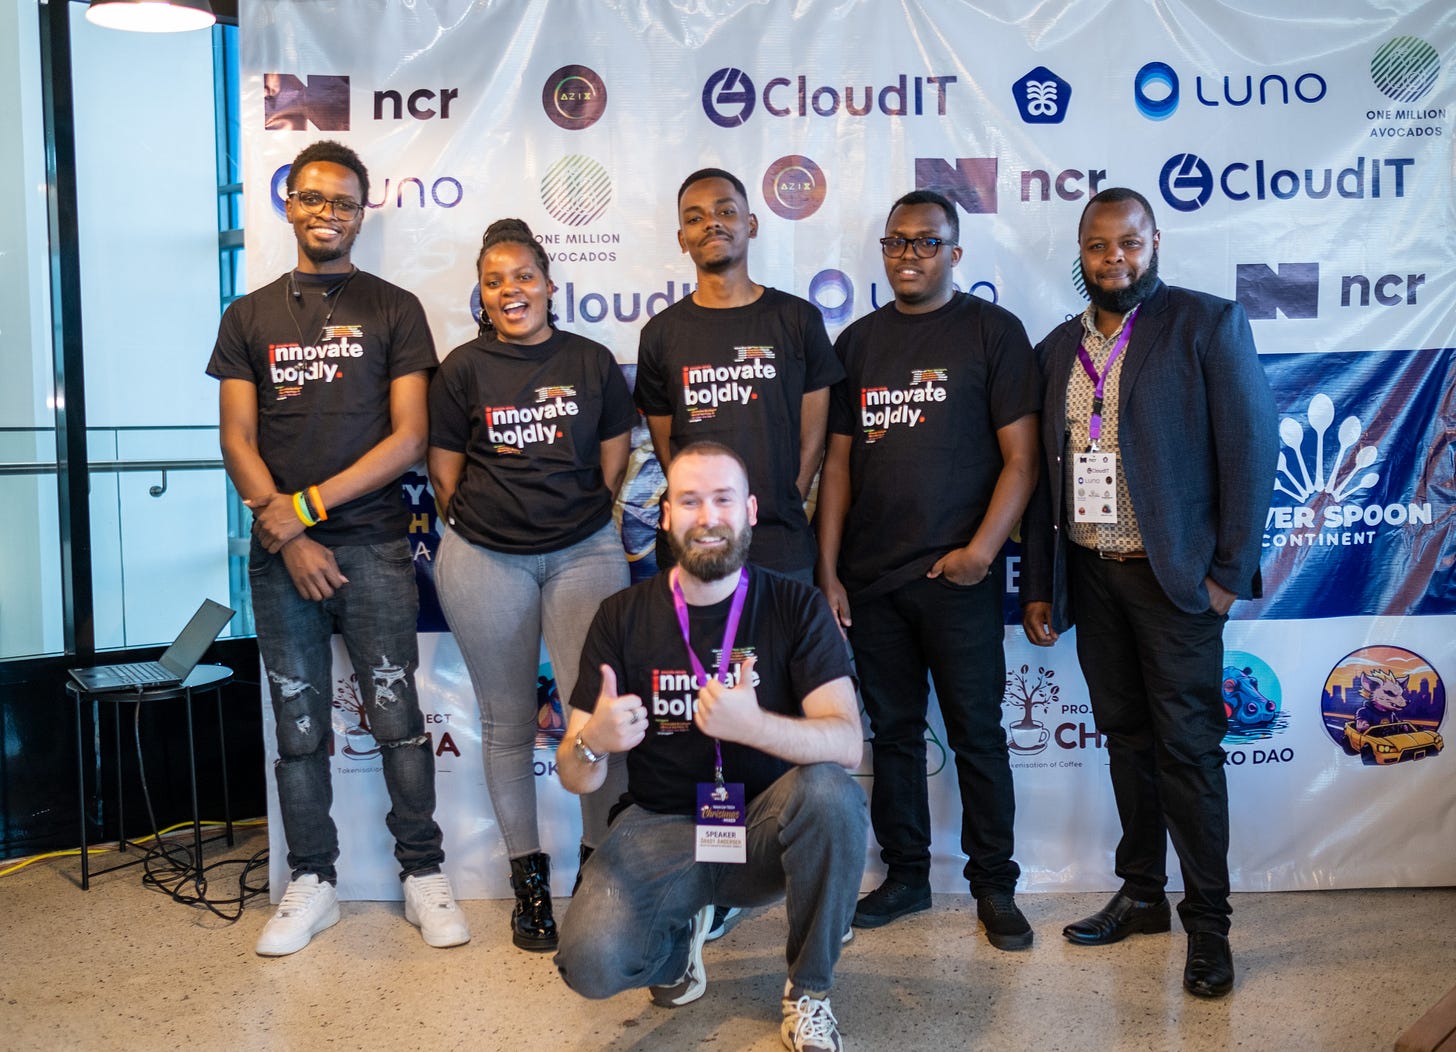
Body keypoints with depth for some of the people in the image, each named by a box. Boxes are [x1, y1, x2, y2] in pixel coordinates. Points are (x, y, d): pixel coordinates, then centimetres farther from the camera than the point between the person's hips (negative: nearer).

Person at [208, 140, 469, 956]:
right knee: (299, 726, 8)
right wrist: (288, 535, -8)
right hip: (280, 552, 3)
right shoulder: (250, 317, 11)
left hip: (373, 544, -2)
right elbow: (238, 440, 5)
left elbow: (409, 438, -4)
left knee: (396, 715, -1)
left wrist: (307, 505, -10)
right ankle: (313, 882, 20)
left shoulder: (394, 309, 4)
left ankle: (424, 873, 13)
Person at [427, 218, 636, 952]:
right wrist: (479, 526, 8)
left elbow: (614, 459, 11)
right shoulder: (463, 369, 3)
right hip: (483, 561, 0)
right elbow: (445, 472, 7)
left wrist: (579, 519, 10)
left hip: (585, 552, 0)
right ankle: (527, 872, 22)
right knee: (507, 722, 8)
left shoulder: (592, 362, 6)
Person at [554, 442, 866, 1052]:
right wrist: (592, 743, -31)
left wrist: (754, 725, -40)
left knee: (829, 791, -33)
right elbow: (575, 778, -5)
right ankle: (681, 930, 13)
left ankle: (809, 993, -8)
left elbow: (846, 743, -19)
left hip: (765, 828, 0)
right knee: (590, 962, -25)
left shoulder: (796, 607, -7)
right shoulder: (622, 617, -4)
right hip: (662, 826, 1)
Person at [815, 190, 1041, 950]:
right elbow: (838, 460, 10)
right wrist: (827, 571, 5)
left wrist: (982, 549, -16)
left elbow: (1020, 455, -5)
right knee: (893, 730, 13)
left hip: (957, 575, -4)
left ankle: (994, 886, 19)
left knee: (976, 734, 4)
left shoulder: (992, 331, -1)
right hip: (870, 577, 4)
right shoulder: (859, 341, 11)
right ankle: (906, 874, 26)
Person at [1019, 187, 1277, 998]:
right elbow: (1045, 470, 12)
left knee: (1187, 746, -1)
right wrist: (1038, 584, 9)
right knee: (1126, 738, 13)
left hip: (1171, 575, -5)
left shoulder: (1209, 323, -3)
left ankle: (1209, 923, 11)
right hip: (1090, 573, 5)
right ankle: (1142, 895, 26)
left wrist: (1229, 573, -11)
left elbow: (1250, 449, -7)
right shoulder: (1060, 348, 11)